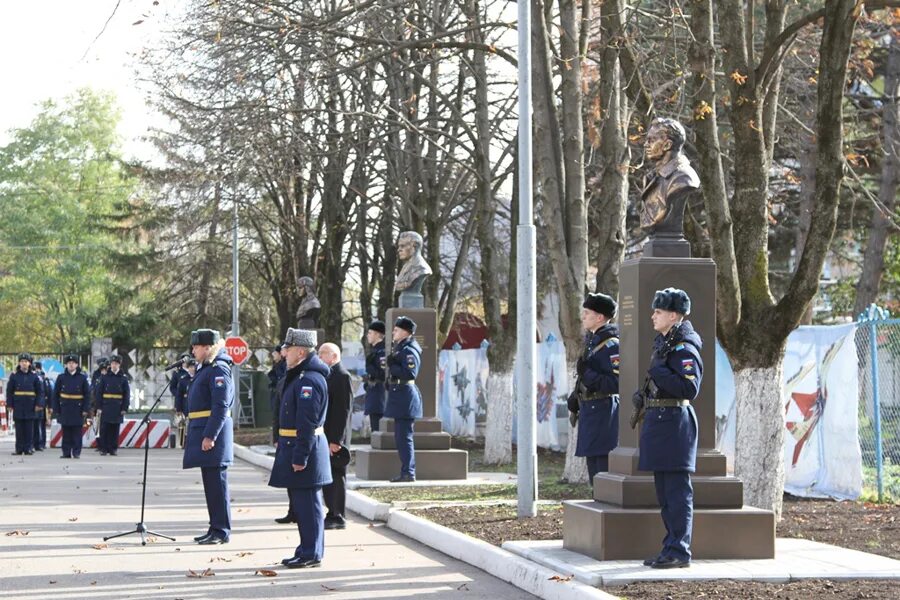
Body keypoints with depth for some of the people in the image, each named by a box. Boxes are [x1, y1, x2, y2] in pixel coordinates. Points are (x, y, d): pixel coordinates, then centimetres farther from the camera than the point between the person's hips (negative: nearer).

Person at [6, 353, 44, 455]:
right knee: (19, 429, 2)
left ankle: (29, 448, 5)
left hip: (30, 407, 0)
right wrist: (10, 404, -2)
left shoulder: (34, 376, 3)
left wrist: (39, 404, -6)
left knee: (29, 428, 1)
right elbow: (9, 391, 5)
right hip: (18, 406, 0)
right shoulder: (14, 375, 4)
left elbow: (40, 391, 2)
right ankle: (19, 449, 6)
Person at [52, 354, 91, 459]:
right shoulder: (61, 377, 4)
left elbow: (87, 394, 1)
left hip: (78, 409, -1)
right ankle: (66, 452, 9)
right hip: (65, 409, 1)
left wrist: (86, 409, -5)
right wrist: (56, 409, 0)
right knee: (66, 432, 4)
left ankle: (76, 452, 5)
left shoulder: (82, 377, 1)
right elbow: (56, 394, 6)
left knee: (77, 432, 1)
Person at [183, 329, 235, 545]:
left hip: (213, 435, -10)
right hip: (203, 432, 10)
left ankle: (222, 531, -1)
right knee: (210, 483, 13)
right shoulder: (205, 369, 18)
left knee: (216, 483, -5)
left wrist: (210, 436, -23)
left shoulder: (218, 369, -13)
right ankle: (216, 528, 20)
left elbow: (221, 406, -20)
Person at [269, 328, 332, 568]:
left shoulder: (308, 380, -18)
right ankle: (308, 551, 23)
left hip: (304, 448, -11)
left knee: (307, 503, -4)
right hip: (294, 447, 11)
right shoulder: (298, 376, 15)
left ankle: (311, 554, 1)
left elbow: (307, 422, -22)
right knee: (301, 502, 15)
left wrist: (300, 456, -23)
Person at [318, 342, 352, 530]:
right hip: (323, 437, 9)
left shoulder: (342, 377, -12)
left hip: (334, 438, -9)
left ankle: (338, 518, 3)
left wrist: (335, 440, -20)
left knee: (336, 477, -3)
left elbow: (343, 410, -17)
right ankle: (333, 514, 18)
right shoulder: (326, 375, 17)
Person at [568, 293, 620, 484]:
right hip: (589, 411, 10)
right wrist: (574, 401, 17)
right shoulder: (591, 341, 14)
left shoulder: (611, 345, -16)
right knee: (594, 474, 16)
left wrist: (587, 374, -23)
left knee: (604, 469, -9)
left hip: (603, 412, -10)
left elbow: (617, 384, -22)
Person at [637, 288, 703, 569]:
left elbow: (690, 388, -24)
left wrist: (657, 372, -21)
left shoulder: (684, 348, -14)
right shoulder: (663, 343, 16)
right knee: (664, 492, 13)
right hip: (658, 420, 10)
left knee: (677, 491, -7)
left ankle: (679, 551, -4)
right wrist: (644, 393, 15)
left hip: (674, 422, -10)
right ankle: (672, 547, 19)